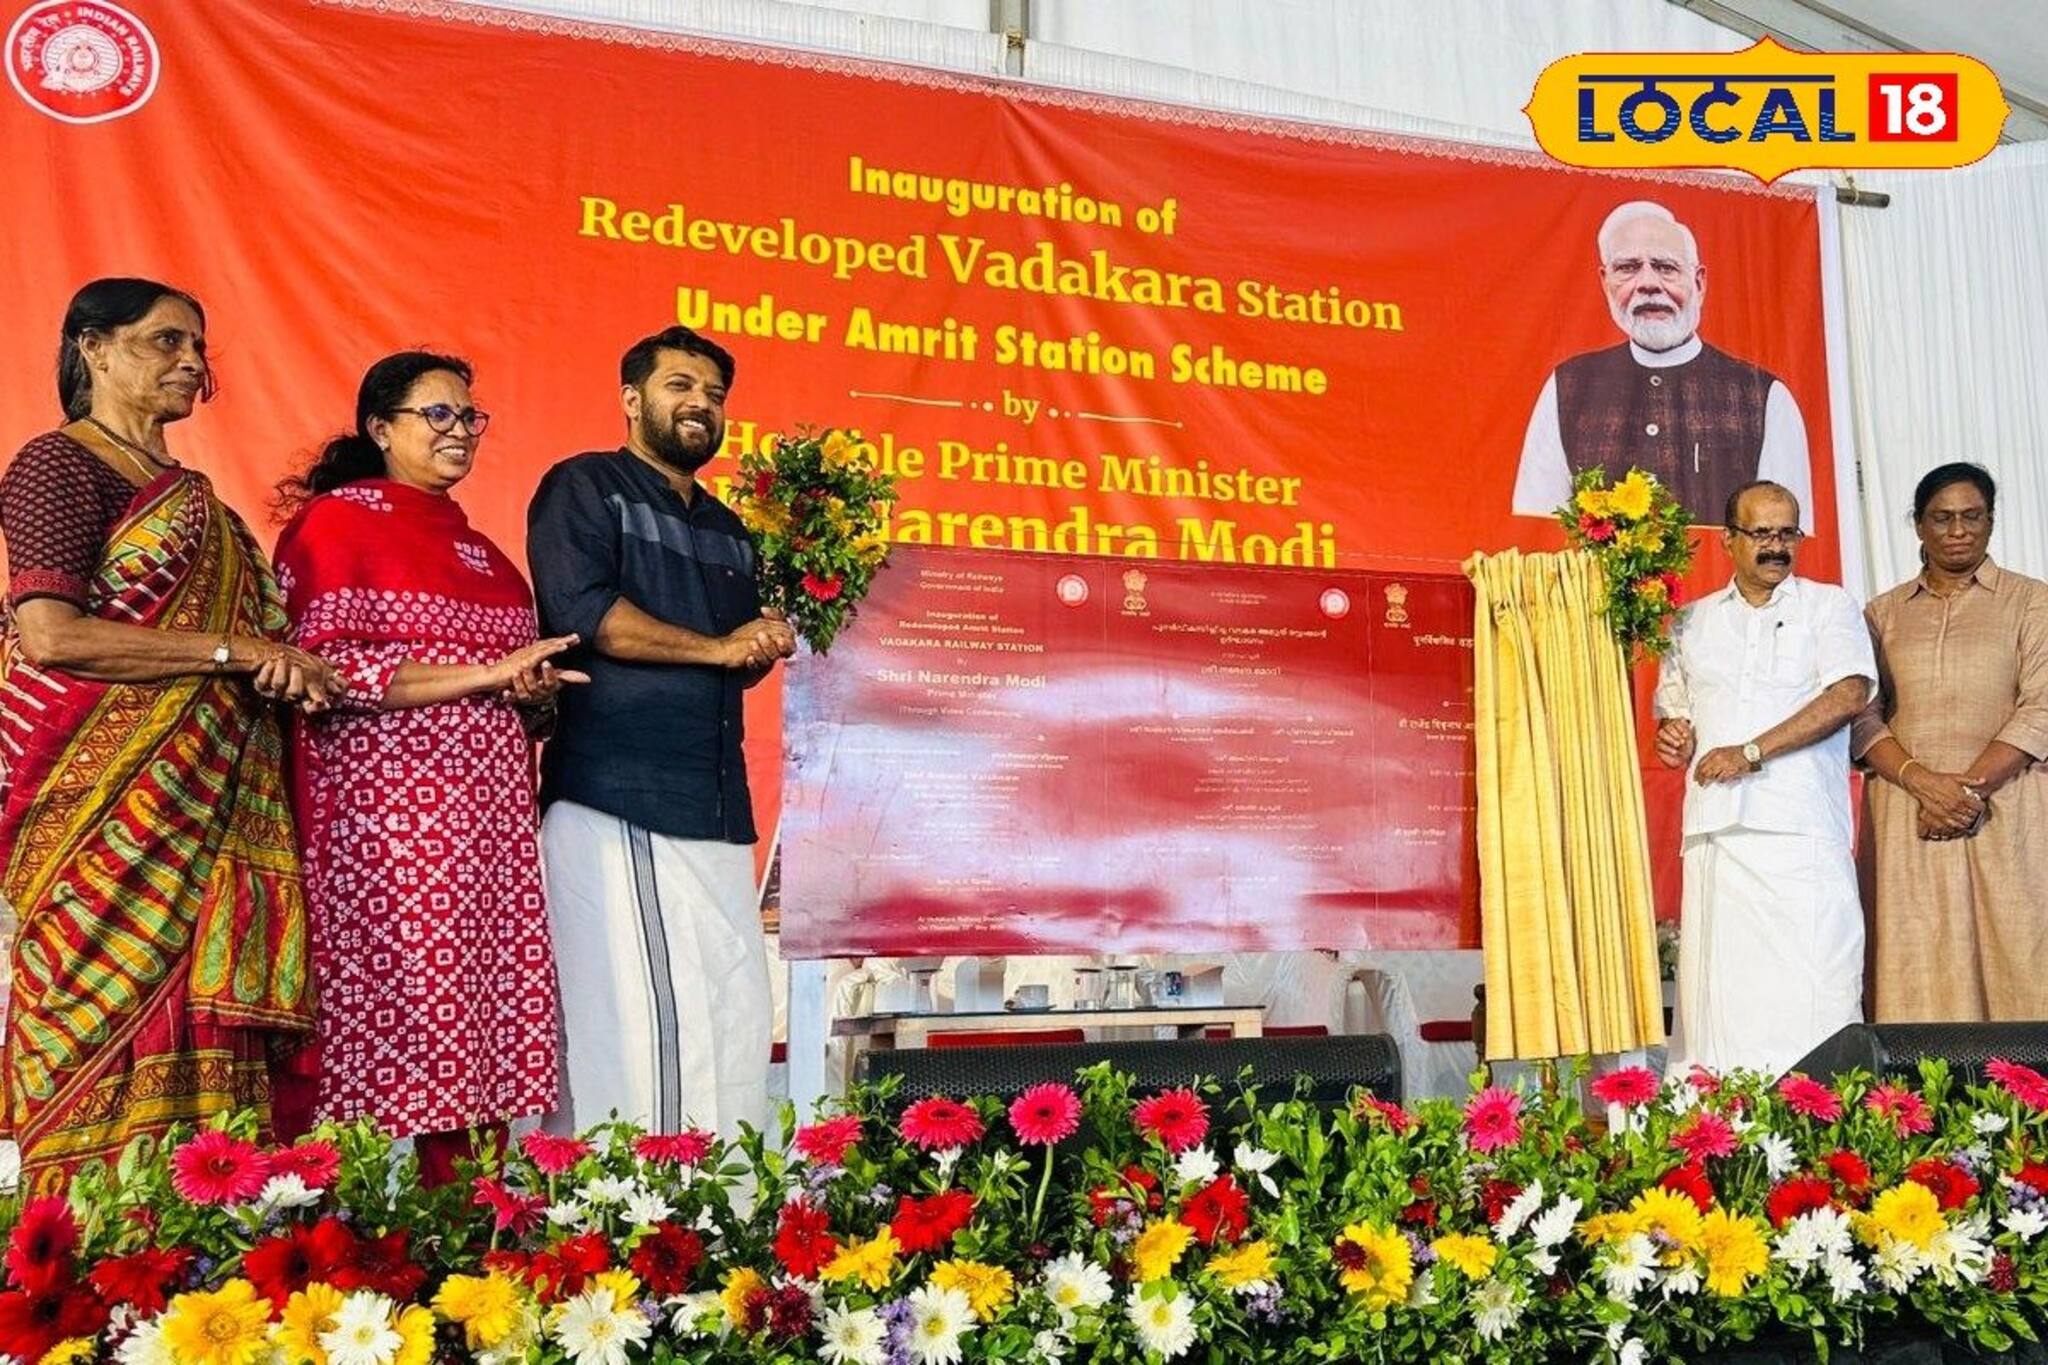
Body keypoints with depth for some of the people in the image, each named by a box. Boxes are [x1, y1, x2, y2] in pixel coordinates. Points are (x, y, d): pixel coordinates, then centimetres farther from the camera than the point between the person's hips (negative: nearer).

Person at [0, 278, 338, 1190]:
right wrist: (235, 651, -13)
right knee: (107, 1047, -8)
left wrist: (287, 670, 5)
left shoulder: (187, 498, 23)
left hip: (206, 813, 8)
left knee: (198, 1048, 2)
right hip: (112, 814, -8)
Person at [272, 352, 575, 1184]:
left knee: (488, 1006, 0)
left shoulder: (471, 542, 22)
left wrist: (533, 691, 4)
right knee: (411, 1011, -9)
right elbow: (327, 666, -11)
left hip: (489, 805, 7)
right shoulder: (336, 519, 1)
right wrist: (486, 673, -13)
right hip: (393, 808, -7)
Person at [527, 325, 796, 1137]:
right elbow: (580, 610, -13)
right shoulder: (585, 488, 4)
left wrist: (769, 646, 5)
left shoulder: (728, 531, 26)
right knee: (634, 1009, -12)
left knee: (734, 1010, 0)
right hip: (613, 796, -7)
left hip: (716, 804, 7)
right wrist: (715, 647, -8)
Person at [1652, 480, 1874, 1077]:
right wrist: (1670, 736, 3)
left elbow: (1851, 692, -6)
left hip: (1802, 832, -3)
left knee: (1809, 1003, -9)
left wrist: (1751, 751, -12)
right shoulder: (1693, 622, 21)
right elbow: (1673, 706, 28)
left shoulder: (1829, 607, 10)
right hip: (1715, 834, 3)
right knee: (1717, 999, -1)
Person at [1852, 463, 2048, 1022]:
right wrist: (1922, 782, -11)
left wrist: (1971, 787, -12)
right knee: (1916, 964, -3)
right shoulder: (1884, 613, 15)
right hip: (1907, 809, 2)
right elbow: (1863, 714, 5)